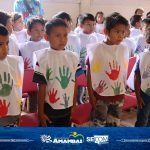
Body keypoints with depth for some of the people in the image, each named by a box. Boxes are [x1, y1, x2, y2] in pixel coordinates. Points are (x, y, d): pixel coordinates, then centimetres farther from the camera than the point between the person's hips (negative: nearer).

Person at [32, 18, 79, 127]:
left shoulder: (73, 57, 0)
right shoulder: (43, 58, -13)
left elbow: (74, 83, 6)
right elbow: (42, 87, -11)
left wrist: (74, 106, 9)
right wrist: (40, 112, -7)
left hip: (67, 108, 4)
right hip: (49, 109, -4)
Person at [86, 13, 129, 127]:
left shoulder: (124, 50, 0)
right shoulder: (96, 49, -13)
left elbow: (124, 72, 9)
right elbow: (89, 73, -8)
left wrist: (123, 91, 10)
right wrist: (91, 95, -8)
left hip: (118, 95, 4)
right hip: (100, 95, -4)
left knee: (114, 125, 17)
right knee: (98, 125, 8)